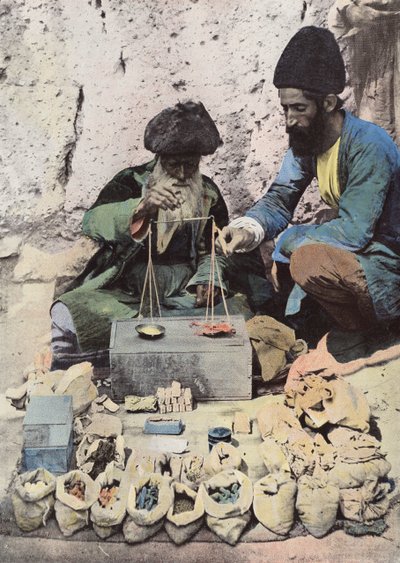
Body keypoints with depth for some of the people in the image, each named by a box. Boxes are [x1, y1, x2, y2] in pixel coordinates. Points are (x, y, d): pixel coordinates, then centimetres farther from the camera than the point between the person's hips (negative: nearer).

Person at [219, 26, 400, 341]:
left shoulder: (368, 146, -24)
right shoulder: (305, 140, 0)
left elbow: (353, 231, -28)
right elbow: (279, 199, 0)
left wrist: (285, 239, -18)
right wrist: (248, 229, -21)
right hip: (350, 252, 8)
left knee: (308, 260, -33)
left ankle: (364, 335, -9)